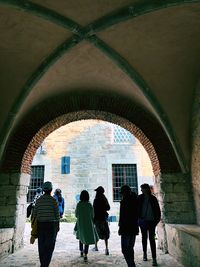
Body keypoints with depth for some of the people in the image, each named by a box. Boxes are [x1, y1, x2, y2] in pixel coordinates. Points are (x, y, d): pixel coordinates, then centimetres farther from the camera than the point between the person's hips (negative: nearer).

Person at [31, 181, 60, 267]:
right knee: (49, 246, 3)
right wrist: (58, 225, 6)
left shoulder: (38, 200, 1)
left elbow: (34, 214, 4)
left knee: (41, 246, 14)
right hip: (51, 225, -4)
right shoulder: (53, 200, -9)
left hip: (40, 225, 4)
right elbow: (57, 214, -7)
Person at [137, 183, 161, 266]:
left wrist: (157, 218, -2)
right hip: (143, 221, 1)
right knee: (144, 237, 14)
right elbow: (136, 208, -1)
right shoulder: (140, 198, -3)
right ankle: (145, 253, 33)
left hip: (151, 221, -1)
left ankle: (154, 258, 2)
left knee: (152, 239, -2)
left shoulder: (153, 198, -2)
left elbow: (157, 209, 3)